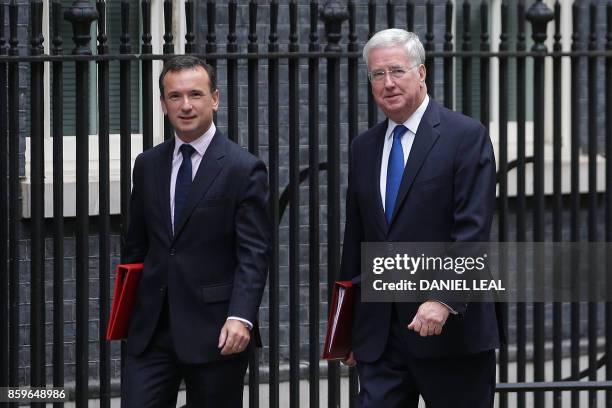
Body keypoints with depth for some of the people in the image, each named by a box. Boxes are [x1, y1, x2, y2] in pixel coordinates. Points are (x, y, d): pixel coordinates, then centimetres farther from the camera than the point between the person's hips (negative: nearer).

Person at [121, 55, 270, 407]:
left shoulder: (244, 169, -6)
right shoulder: (148, 165, 10)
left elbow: (253, 254, -11)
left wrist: (241, 316, -22)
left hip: (215, 332, -4)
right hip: (151, 328, 4)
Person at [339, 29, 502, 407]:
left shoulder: (467, 135, -5)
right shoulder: (364, 147, 14)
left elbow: (473, 229, -13)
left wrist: (445, 299, -23)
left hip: (451, 325, -5)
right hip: (379, 332, 5)